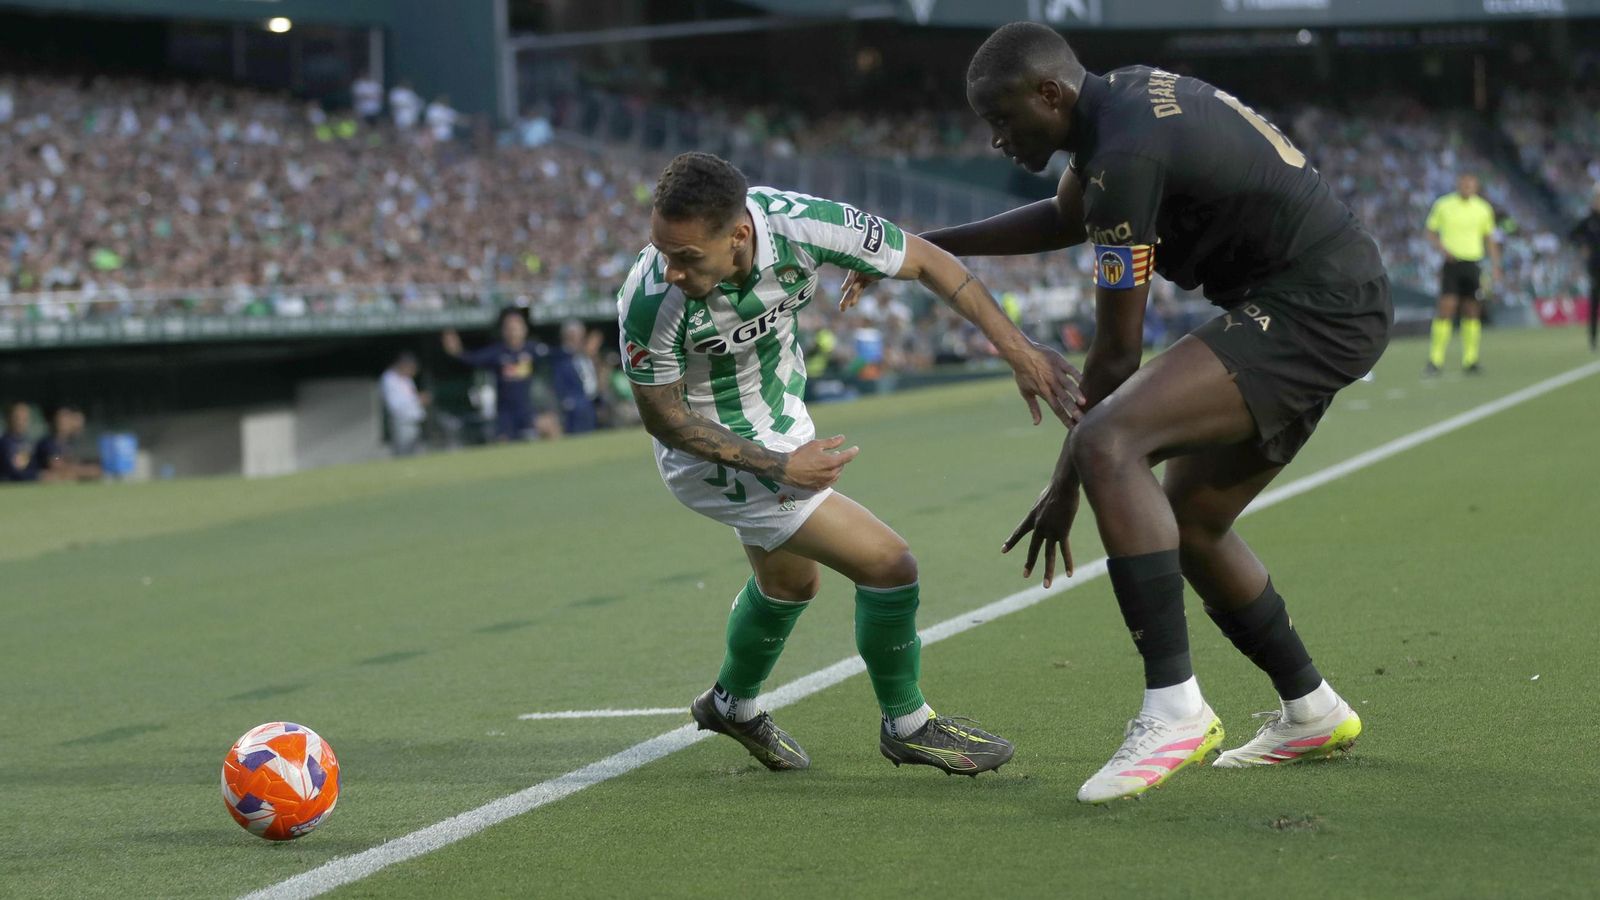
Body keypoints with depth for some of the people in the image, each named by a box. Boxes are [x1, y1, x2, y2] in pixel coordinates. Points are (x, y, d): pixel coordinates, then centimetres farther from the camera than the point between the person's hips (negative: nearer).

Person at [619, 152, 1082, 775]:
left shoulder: (798, 224, -29)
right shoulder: (649, 303, -37)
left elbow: (925, 261, -15)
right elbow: (662, 416, -20)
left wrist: (1019, 351, -16)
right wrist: (778, 468, -22)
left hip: (780, 422, 6)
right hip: (715, 451, -6)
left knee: (790, 582, 28)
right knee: (888, 565, -8)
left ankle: (732, 703, 56)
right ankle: (906, 724, 17)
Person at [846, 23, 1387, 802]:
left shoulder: (1127, 154, -19)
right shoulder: (1124, 96, 10)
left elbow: (1116, 352, -14)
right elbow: (1065, 218, 32)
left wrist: (1062, 488, -4)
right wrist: (928, 246, 27)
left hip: (1312, 313, -11)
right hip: (1338, 301, 11)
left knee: (1109, 446, -25)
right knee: (1189, 523, 17)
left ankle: (1174, 710, -26)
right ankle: (1311, 714, 30)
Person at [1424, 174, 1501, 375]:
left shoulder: (1483, 209, 7)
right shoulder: (1443, 205, 1)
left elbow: (1490, 239, 15)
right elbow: (1431, 233, 8)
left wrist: (1495, 266, 9)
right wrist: (1442, 248, -11)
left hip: (1473, 264, 3)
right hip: (1451, 263, -3)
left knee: (1472, 312, 2)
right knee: (1446, 309, -12)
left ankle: (1469, 361, 9)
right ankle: (1435, 360, -9)